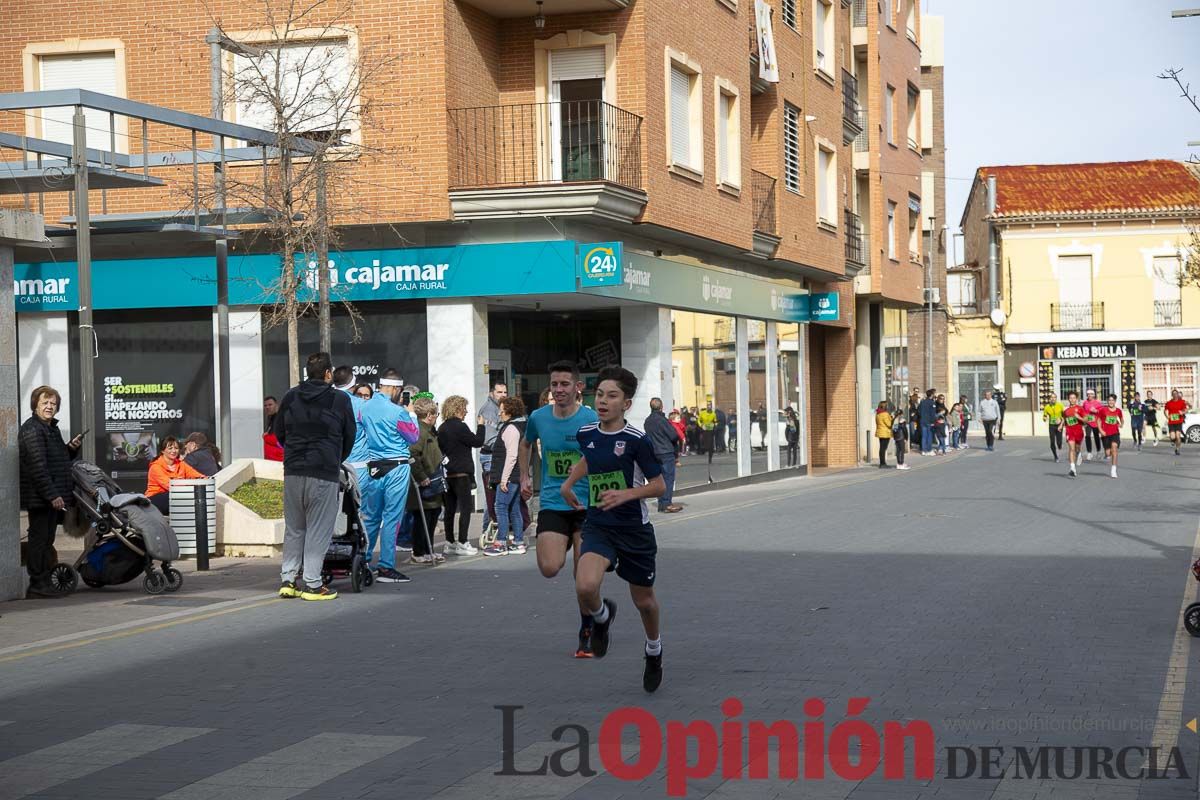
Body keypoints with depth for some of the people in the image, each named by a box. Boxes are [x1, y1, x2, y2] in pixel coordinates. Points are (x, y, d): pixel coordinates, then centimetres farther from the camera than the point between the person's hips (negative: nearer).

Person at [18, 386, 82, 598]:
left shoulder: (52, 428, 18)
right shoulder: (32, 429, -14)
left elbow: (59, 459, 28)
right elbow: (37, 465, -21)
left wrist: (72, 447, 7)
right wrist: (52, 495, -24)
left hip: (52, 497, 10)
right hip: (40, 498, -10)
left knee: (46, 540, 13)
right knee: (39, 539, -5)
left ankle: (44, 583, 19)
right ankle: (37, 584, -2)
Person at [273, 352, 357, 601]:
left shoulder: (290, 397, 8)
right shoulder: (340, 399, -2)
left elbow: (279, 433, 14)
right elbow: (349, 437, 6)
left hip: (293, 471, 4)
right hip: (325, 473, -4)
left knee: (293, 528, 13)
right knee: (319, 530, 0)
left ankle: (287, 580, 13)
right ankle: (312, 584, -1)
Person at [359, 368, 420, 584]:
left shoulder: (365, 408, 3)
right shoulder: (397, 412, -13)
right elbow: (414, 436, 0)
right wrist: (412, 415, 16)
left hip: (373, 467, 6)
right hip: (396, 468, -5)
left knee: (370, 517, 14)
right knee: (391, 517, -1)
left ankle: (363, 562, 18)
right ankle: (386, 567, 0)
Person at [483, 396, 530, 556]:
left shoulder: (511, 428, -14)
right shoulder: (519, 426, 17)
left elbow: (511, 455, -21)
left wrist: (504, 479, -20)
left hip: (509, 477, -10)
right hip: (517, 477, 10)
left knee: (501, 508, -7)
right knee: (514, 510, 12)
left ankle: (501, 544, -6)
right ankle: (518, 543, 14)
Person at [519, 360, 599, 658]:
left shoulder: (591, 419, -8)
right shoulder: (538, 418, 3)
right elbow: (526, 444, 25)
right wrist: (524, 477, 19)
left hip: (587, 504, -2)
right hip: (552, 504, 2)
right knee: (550, 568, -14)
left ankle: (587, 634, 16)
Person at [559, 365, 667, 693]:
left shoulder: (636, 441, -15)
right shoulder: (586, 434, 0)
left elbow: (659, 485, -10)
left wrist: (627, 494, -24)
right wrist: (568, 483, 18)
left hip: (635, 529, -2)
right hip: (598, 526, 3)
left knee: (643, 599, 12)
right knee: (586, 586, -24)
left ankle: (654, 651, 44)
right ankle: (602, 617, 13)